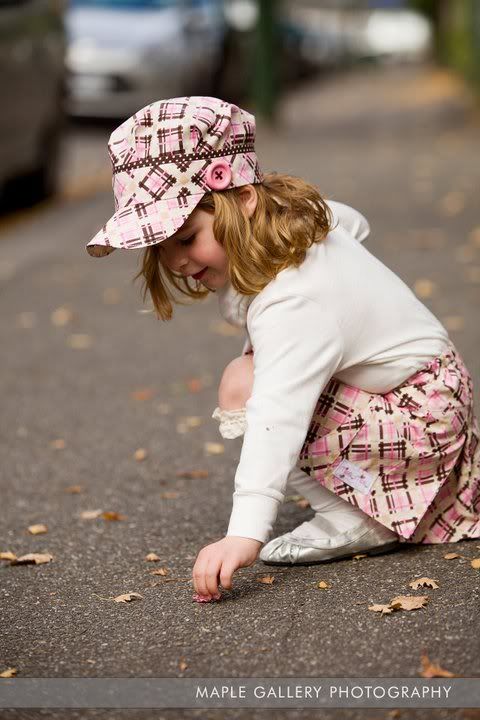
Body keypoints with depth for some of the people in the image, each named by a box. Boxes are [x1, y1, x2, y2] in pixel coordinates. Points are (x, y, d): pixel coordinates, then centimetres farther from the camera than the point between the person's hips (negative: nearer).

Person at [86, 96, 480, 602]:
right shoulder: (291, 217, -1)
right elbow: (352, 224, 22)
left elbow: (276, 422, -42)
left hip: (424, 420, -11)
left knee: (242, 386, -21)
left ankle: (353, 521, -16)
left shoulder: (290, 309, -31)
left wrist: (245, 534, -50)